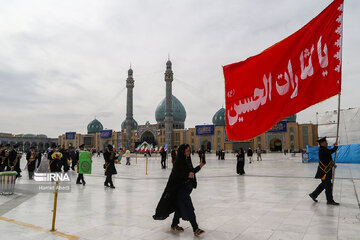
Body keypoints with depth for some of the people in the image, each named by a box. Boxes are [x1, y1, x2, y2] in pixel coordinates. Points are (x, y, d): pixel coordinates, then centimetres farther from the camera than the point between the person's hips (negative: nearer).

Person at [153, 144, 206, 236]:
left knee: (180, 206, 18)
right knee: (188, 208, -7)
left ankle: (174, 225, 33)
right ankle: (196, 229, -1)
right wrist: (187, 175, -24)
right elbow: (176, 175, -20)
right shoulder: (179, 161, -18)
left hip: (187, 186, 9)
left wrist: (199, 166, 3)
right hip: (180, 187, -9)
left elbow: (191, 171, 14)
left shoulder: (187, 160, 8)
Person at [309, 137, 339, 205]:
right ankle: (330, 201, 8)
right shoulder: (322, 150, -17)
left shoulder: (324, 150, 14)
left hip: (327, 171, 10)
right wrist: (335, 146, -13)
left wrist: (333, 164, 9)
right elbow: (331, 151, -30)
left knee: (323, 184, 17)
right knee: (328, 186, -2)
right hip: (324, 171, -10)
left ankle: (313, 195, 26)